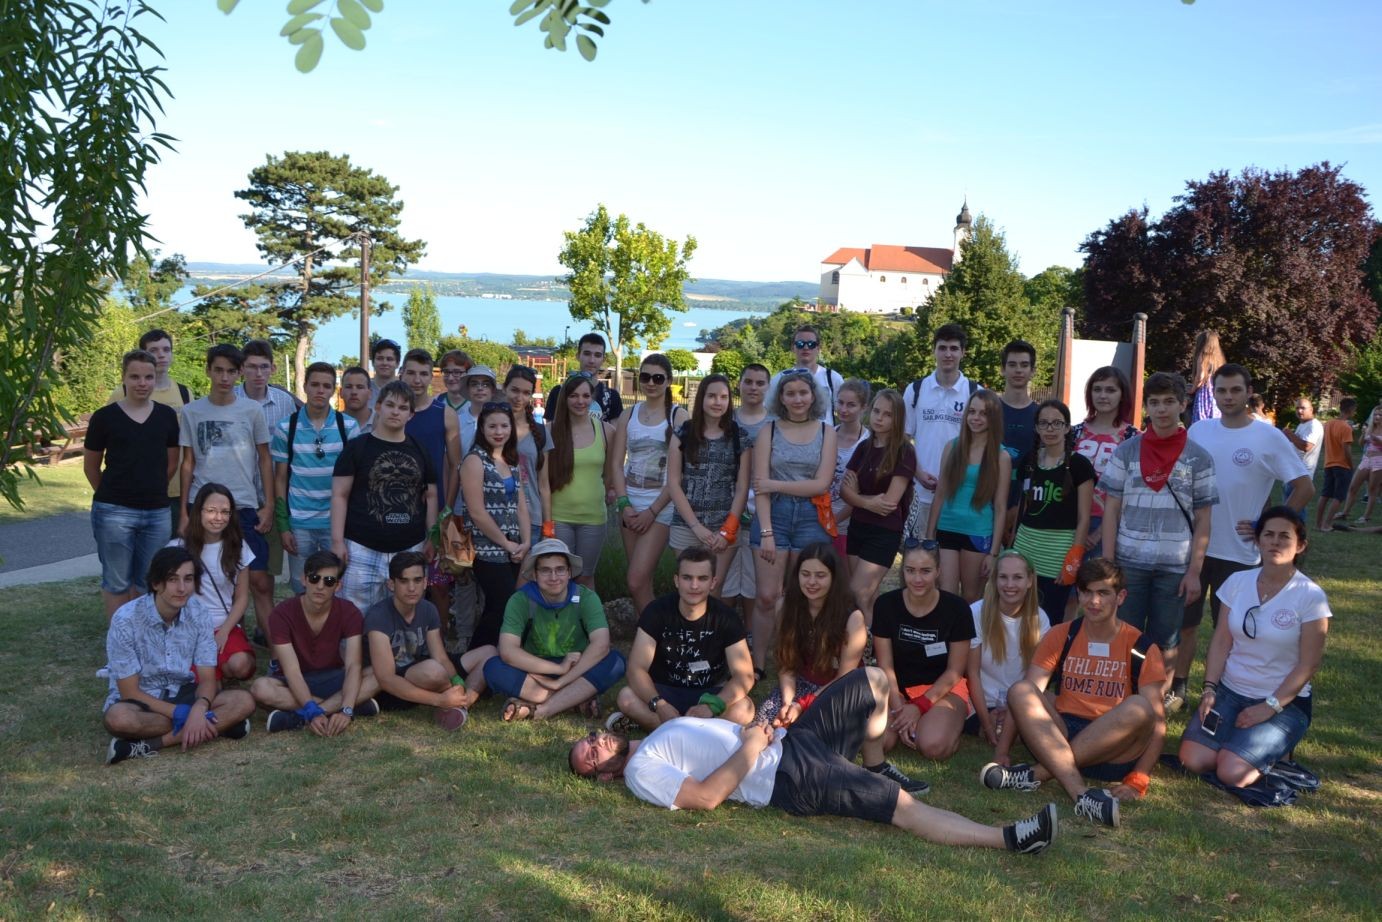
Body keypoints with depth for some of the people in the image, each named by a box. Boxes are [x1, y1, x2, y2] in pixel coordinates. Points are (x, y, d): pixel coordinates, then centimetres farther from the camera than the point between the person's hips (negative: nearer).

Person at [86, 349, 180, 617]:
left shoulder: (167, 415, 4)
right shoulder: (105, 416, -4)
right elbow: (91, 467, 6)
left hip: (157, 512, 3)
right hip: (113, 512, -3)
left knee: (147, 583, 13)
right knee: (117, 582, 5)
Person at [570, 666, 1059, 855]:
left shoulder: (652, 742, 20)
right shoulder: (641, 773, -7)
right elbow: (706, 796, -22)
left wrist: (755, 728, 1)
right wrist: (751, 746, -15)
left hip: (792, 740, 9)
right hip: (788, 780, -9)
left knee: (872, 679, 9)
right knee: (905, 807, -19)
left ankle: (877, 770, 24)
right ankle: (1009, 837, -19)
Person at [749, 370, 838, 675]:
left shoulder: (826, 432, 5)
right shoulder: (769, 431, 3)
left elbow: (821, 484, -4)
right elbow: (760, 485, -4)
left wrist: (776, 484, -9)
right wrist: (766, 532, -12)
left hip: (811, 519, 1)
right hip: (774, 516, -1)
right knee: (767, 596, -3)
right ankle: (757, 664, 8)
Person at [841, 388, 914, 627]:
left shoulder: (904, 453, -9)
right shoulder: (864, 447, 8)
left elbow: (890, 501, -14)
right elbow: (845, 491, 3)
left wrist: (857, 496, -1)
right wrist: (868, 502, -15)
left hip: (885, 532, -5)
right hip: (858, 527, 6)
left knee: (858, 594, -8)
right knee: (867, 597, 6)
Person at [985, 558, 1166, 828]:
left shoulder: (1142, 648, 2)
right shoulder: (1060, 637, 7)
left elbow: (1157, 721, -4)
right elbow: (1025, 698, -2)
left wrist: (1138, 780, -17)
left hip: (1113, 750, -1)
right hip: (1057, 738, 1)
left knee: (1139, 707, -30)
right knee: (1020, 691, -25)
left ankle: (1038, 773, -32)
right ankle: (1082, 795, -43)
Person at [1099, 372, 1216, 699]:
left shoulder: (1199, 459, 2)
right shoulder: (1126, 452, 2)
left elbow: (1202, 521, 2)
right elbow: (1111, 511, 3)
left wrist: (1194, 572, -4)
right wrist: (1108, 564, -4)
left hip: (1175, 567, 0)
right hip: (1129, 562, 0)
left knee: (1165, 645, 7)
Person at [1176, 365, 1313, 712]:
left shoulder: (1268, 438, -8)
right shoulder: (1198, 431, 2)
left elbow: (1305, 488, -6)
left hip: (1239, 553, -3)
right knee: (1186, 622, 11)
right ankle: (1177, 690, 23)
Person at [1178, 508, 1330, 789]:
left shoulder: (1310, 596, -10)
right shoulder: (1238, 581, 1)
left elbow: (1308, 665, -9)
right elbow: (1221, 642, 2)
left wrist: (1269, 708, -14)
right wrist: (1209, 689, -10)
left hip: (1284, 702, -3)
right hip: (1229, 692, 4)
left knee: (1232, 773, -22)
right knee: (1193, 760, -17)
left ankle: (1270, 747, 9)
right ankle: (1238, 739, 13)